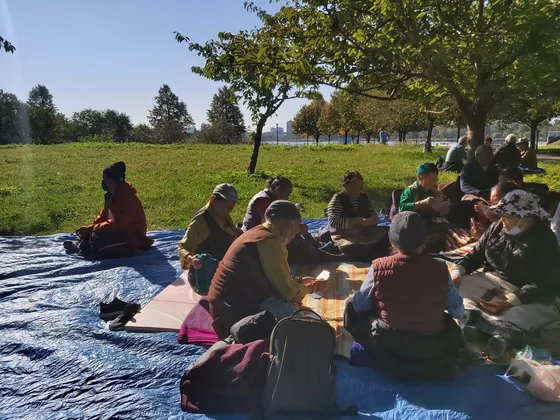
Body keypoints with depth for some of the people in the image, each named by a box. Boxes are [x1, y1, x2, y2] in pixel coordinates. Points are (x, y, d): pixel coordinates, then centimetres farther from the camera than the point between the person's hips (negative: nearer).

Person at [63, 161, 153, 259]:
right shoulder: (113, 195, 6)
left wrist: (92, 228, -20)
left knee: (96, 239, -23)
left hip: (132, 238, -10)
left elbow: (116, 225, -27)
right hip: (120, 231, 10)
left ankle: (81, 247, -1)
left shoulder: (128, 199, -24)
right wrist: (89, 228, -6)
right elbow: (103, 216, 10)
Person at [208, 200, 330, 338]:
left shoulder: (257, 233, 11)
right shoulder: (270, 242, -20)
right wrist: (312, 287, 5)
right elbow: (288, 290, -14)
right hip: (236, 311, -10)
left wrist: (299, 281, 22)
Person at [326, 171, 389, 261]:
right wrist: (355, 221, -24)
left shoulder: (364, 197, 8)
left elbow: (375, 217, 11)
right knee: (364, 254, -35)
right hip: (344, 236, -6)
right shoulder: (337, 199, -10)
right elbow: (333, 222, -21)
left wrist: (370, 220, -15)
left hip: (365, 232, 7)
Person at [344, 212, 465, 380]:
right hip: (432, 352, 3)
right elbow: (459, 312, 0)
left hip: (386, 345, -3)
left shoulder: (379, 267, -17)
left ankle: (385, 360, 10)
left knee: (352, 307, 17)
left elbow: (359, 304, -4)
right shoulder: (440, 269, -13)